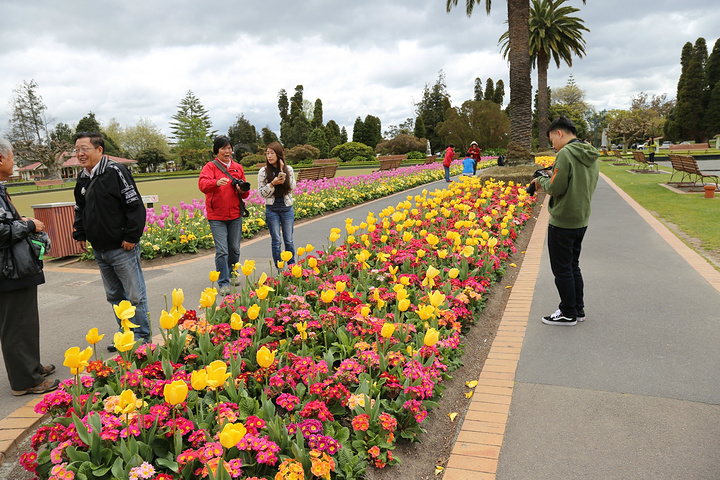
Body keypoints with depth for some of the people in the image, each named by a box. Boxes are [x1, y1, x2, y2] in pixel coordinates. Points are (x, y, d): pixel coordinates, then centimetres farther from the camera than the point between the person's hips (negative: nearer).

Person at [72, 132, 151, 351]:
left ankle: (142, 338, 12)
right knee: (114, 296, 17)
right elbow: (80, 209, 26)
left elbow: (135, 205, -16)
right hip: (99, 250, 9)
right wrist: (80, 234, 15)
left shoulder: (115, 171, -12)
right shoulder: (82, 178, 12)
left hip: (122, 249, -8)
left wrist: (131, 236, -17)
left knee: (135, 296, 0)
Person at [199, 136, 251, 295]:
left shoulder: (238, 167, 12)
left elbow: (245, 193, 17)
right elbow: (202, 184, -19)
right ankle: (224, 283, 0)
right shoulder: (210, 167, 0)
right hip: (217, 216, -4)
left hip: (235, 215, 4)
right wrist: (216, 182, -40)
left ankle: (232, 273, 34)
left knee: (234, 249, 11)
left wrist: (242, 190, -8)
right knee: (221, 251, -8)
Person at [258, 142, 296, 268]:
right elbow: (261, 193, -3)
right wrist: (272, 184, -19)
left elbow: (292, 188, -8)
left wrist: (282, 172, -13)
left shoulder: (288, 169, 2)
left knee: (288, 240, 7)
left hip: (287, 209, 1)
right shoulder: (263, 171, -2)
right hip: (272, 210, -1)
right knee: (276, 241, 3)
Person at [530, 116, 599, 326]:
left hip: (562, 223, -9)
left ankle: (568, 314, 13)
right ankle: (578, 310, 28)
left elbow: (556, 188, -22)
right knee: (573, 267, 19)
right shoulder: (592, 156, 10)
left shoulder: (565, 153, -17)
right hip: (581, 221, 9)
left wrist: (542, 181, -1)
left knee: (562, 269, 3)